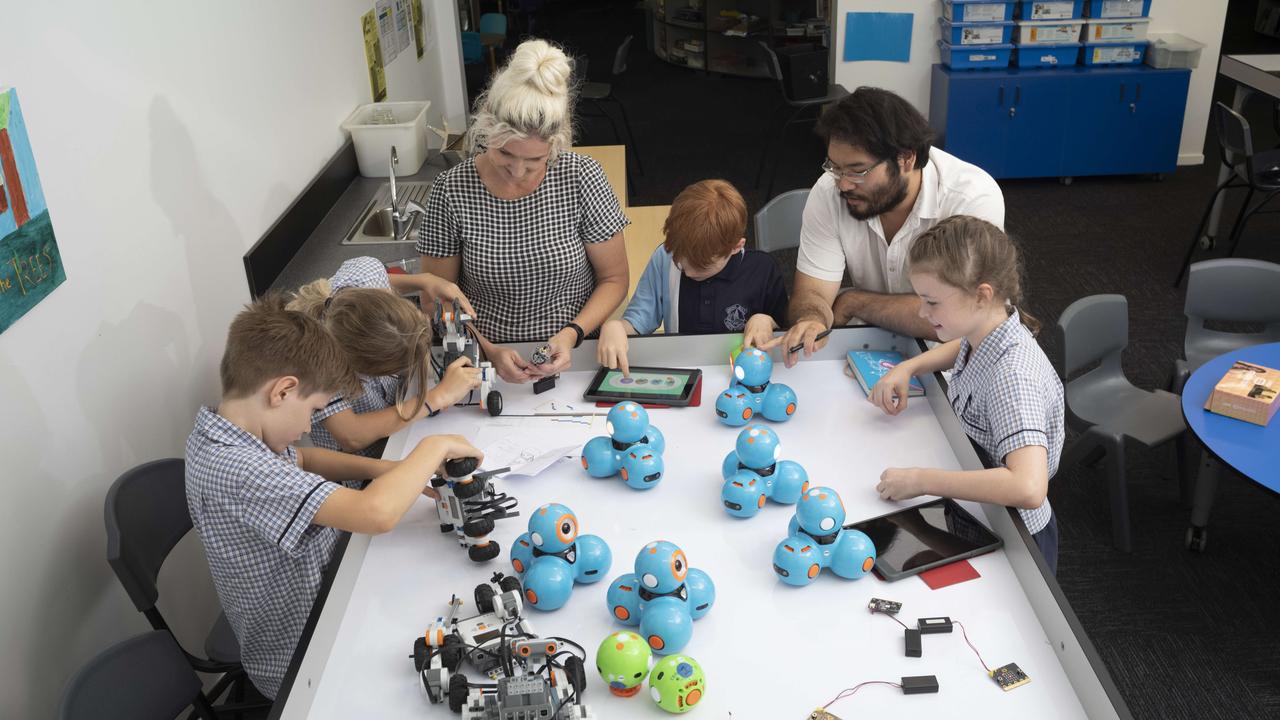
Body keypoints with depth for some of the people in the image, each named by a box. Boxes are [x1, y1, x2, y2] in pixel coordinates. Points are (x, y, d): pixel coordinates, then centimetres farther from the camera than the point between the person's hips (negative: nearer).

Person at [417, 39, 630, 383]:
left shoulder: (581, 177, -7)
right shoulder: (452, 188, -7)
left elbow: (614, 278, 1)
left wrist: (571, 335, -14)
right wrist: (489, 351, -14)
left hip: (572, 354, -1)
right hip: (485, 355, 2)